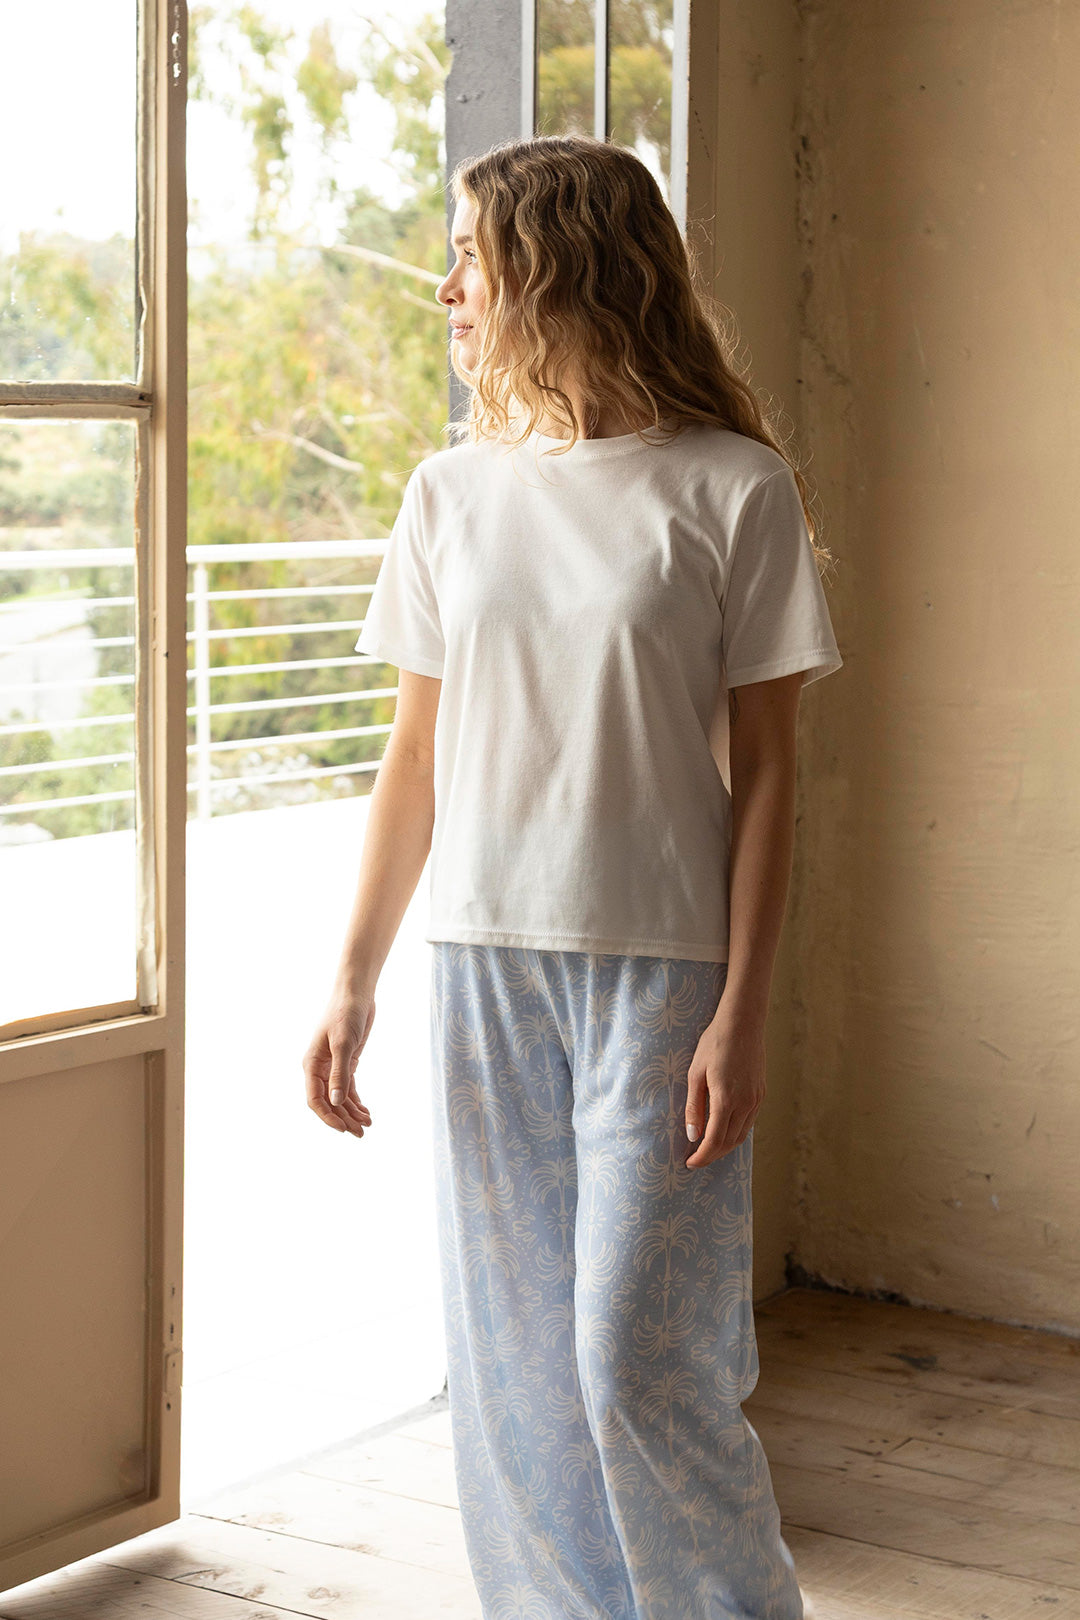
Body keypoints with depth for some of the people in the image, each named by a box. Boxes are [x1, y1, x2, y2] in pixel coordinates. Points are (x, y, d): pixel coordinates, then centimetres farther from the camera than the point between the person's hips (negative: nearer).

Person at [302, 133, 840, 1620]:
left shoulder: (733, 489, -4)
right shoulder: (452, 494, 8)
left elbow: (764, 770, -4)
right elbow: (418, 757, 10)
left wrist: (741, 1012, -10)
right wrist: (354, 982, 6)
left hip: (661, 970, -4)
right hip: (485, 965, 4)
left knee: (639, 1358, -5)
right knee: (510, 1359, 8)